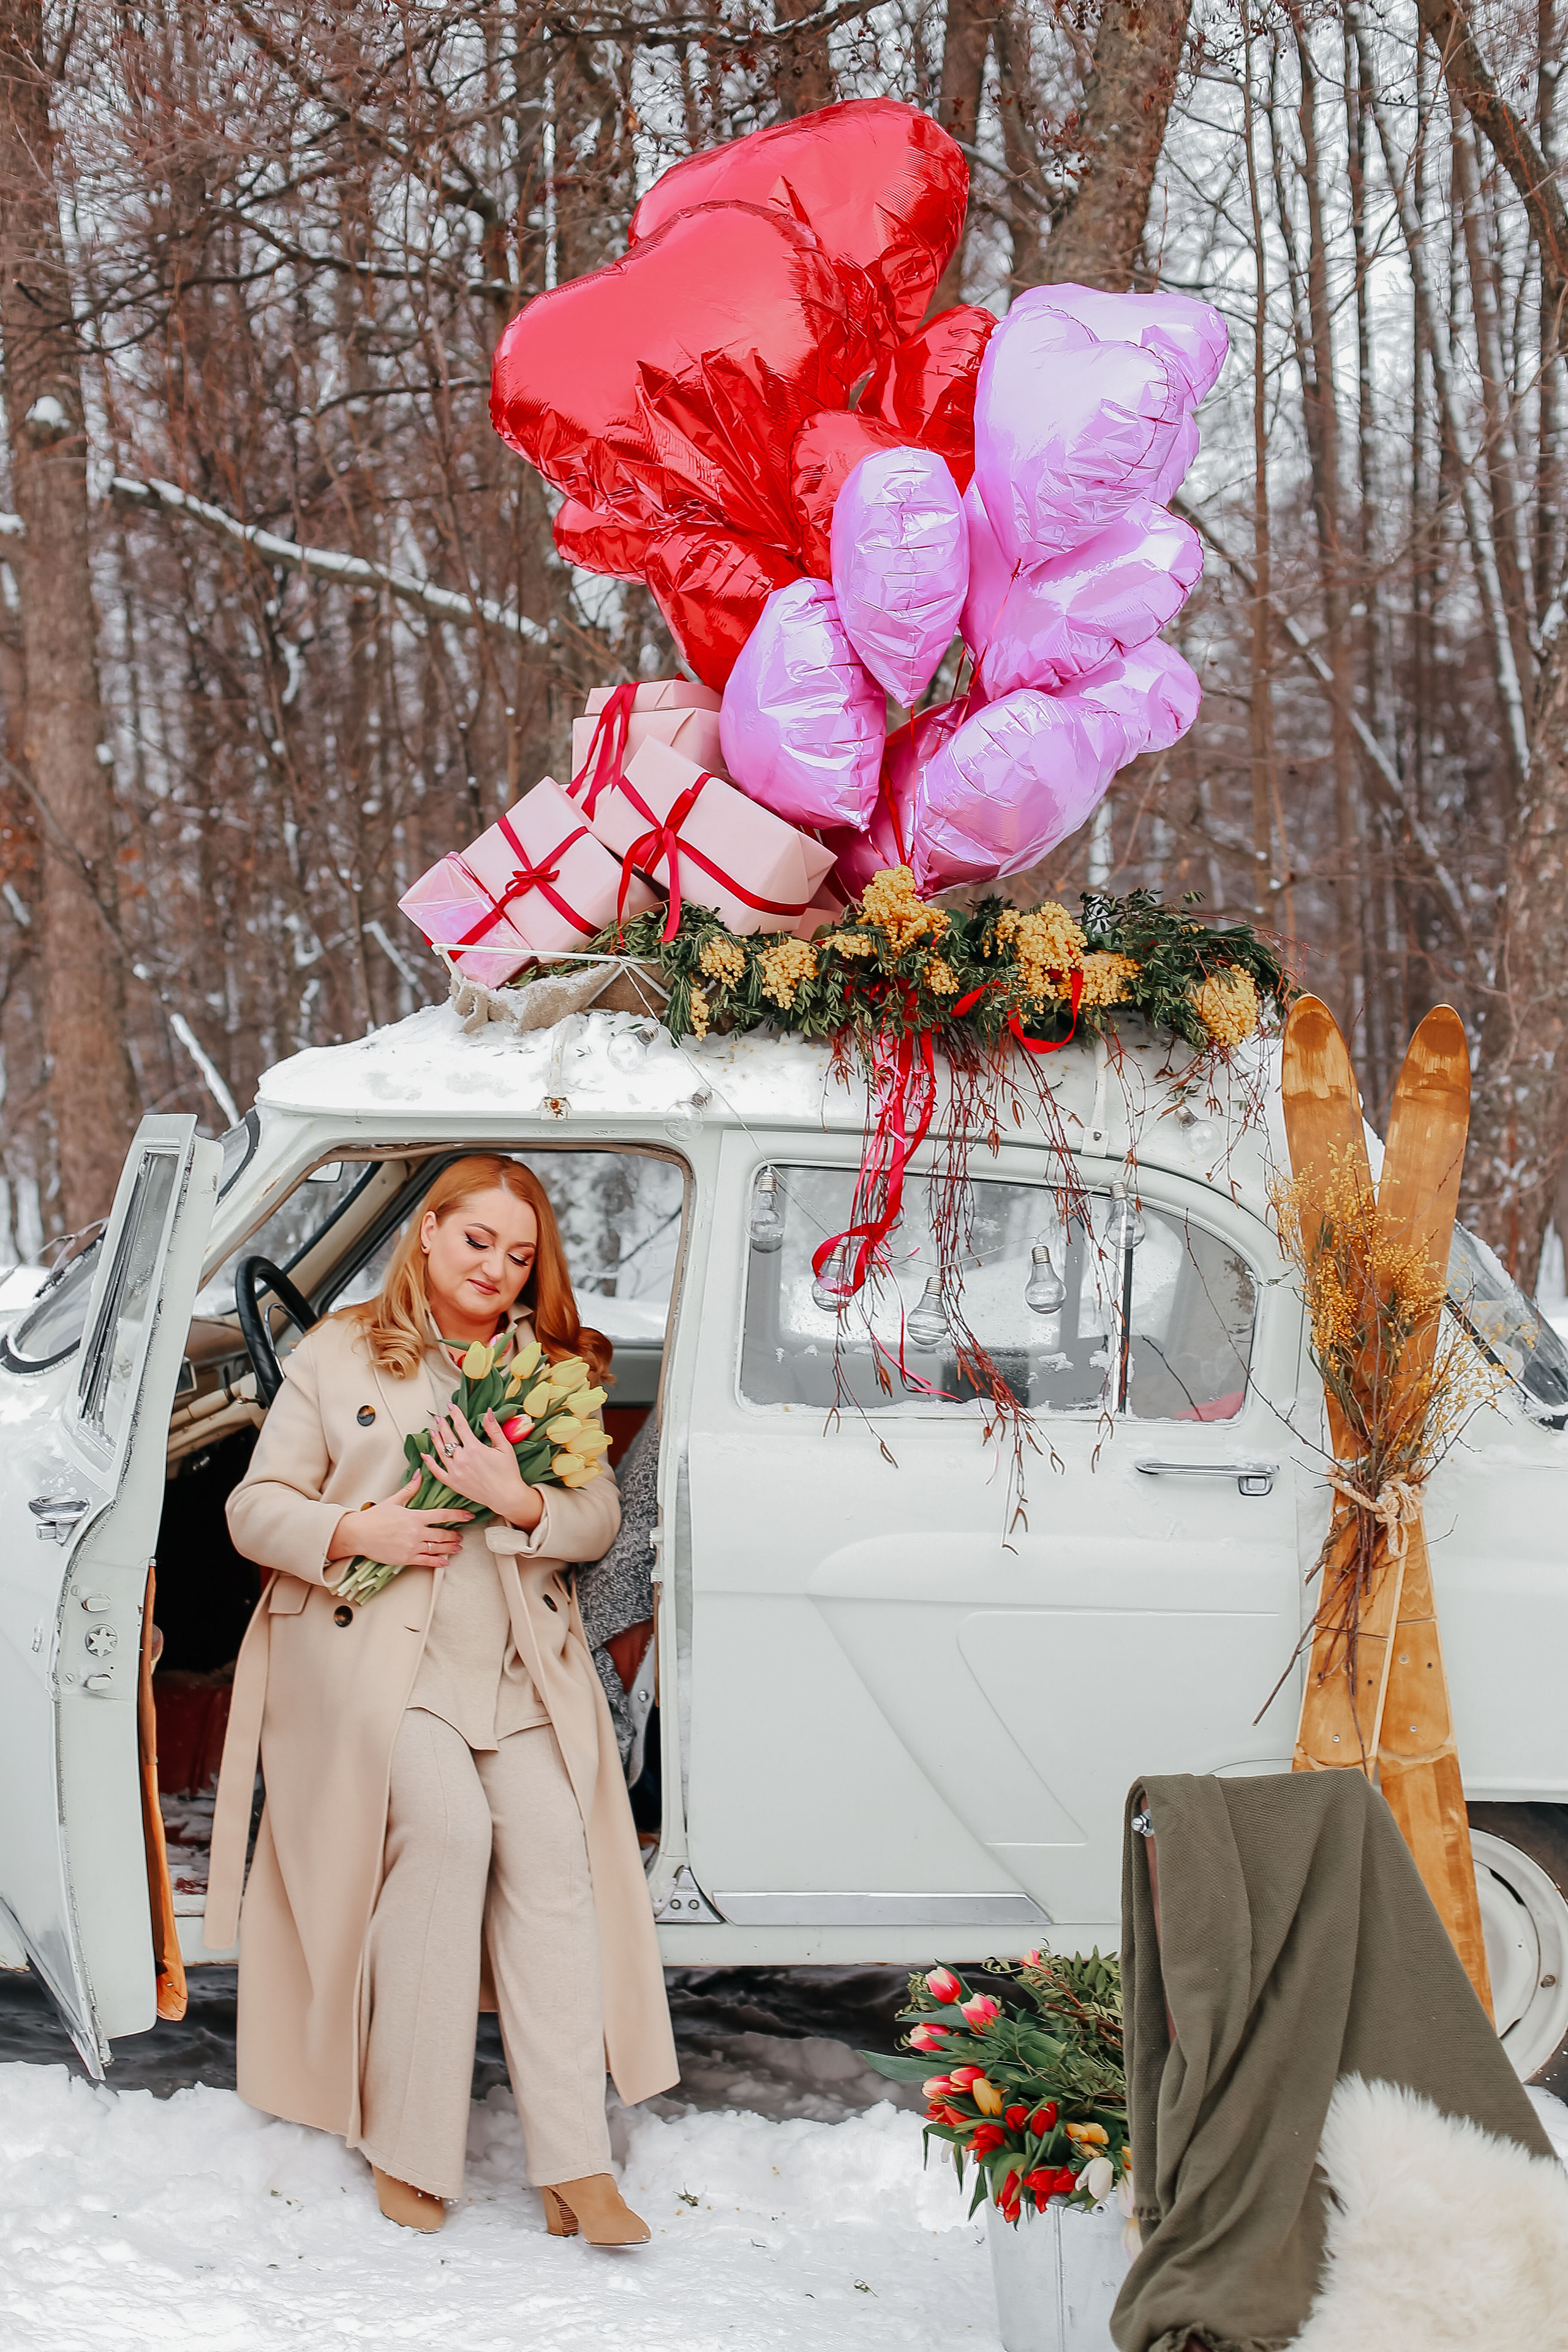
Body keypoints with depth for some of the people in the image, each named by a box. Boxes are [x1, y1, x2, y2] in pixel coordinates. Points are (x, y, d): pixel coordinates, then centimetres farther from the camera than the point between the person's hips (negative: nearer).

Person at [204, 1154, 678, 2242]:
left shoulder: (552, 1368, 17)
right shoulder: (340, 1356, 10)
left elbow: (600, 1516, 9)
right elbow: (256, 1505, 7)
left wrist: (521, 1503, -13)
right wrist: (358, 1530, -12)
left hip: (518, 1662, 3)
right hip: (373, 1654, -3)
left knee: (550, 1845, -19)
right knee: (448, 1828, -26)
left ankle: (575, 2165, -19)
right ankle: (407, 2150, -17)